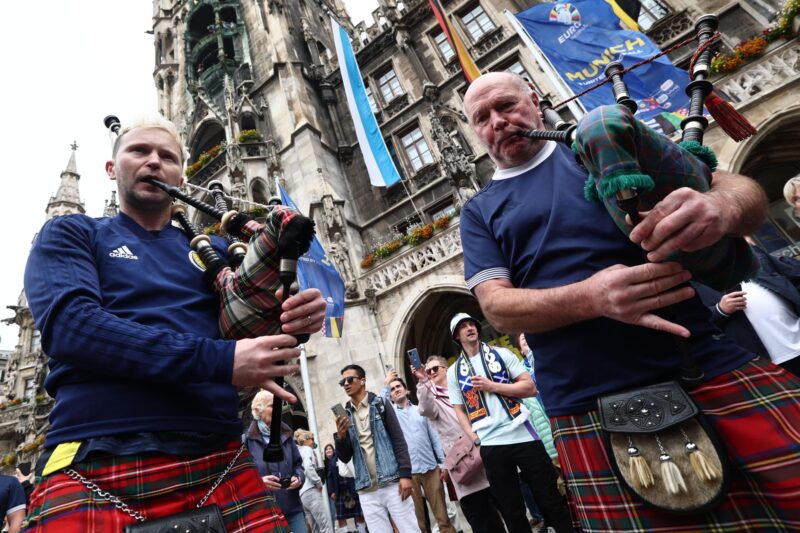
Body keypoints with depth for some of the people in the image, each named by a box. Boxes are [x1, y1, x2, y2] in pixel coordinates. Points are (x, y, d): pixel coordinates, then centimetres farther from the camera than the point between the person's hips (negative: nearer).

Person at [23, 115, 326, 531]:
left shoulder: (212, 250, 17)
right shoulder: (70, 234, 9)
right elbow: (68, 323, -10)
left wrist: (296, 318, -15)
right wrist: (220, 359, -20)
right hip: (96, 469, -2)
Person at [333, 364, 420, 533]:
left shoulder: (380, 404, 2)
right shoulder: (344, 415, 8)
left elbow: (399, 440, -2)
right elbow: (344, 457, 8)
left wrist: (405, 474, -12)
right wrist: (340, 436, -11)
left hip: (392, 483, -2)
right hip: (367, 491, 3)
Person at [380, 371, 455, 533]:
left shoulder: (420, 410, 11)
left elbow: (434, 438, 10)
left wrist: (443, 463, 5)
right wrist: (386, 384, -11)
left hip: (431, 468, 2)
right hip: (408, 471, -1)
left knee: (442, 516, 6)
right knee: (417, 520, 6)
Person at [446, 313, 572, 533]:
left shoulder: (502, 354, 3)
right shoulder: (453, 372, 6)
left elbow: (530, 387, -3)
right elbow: (460, 411, 7)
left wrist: (493, 386, -13)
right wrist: (474, 439, -7)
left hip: (523, 436, -1)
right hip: (490, 446, 1)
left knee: (551, 499, 10)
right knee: (511, 511, 13)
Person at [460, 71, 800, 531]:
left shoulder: (610, 141, 9)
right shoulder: (479, 212, 9)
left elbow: (746, 191, 7)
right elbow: (497, 307, -3)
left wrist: (721, 207, -19)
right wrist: (589, 297, -22)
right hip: (591, 413, 0)